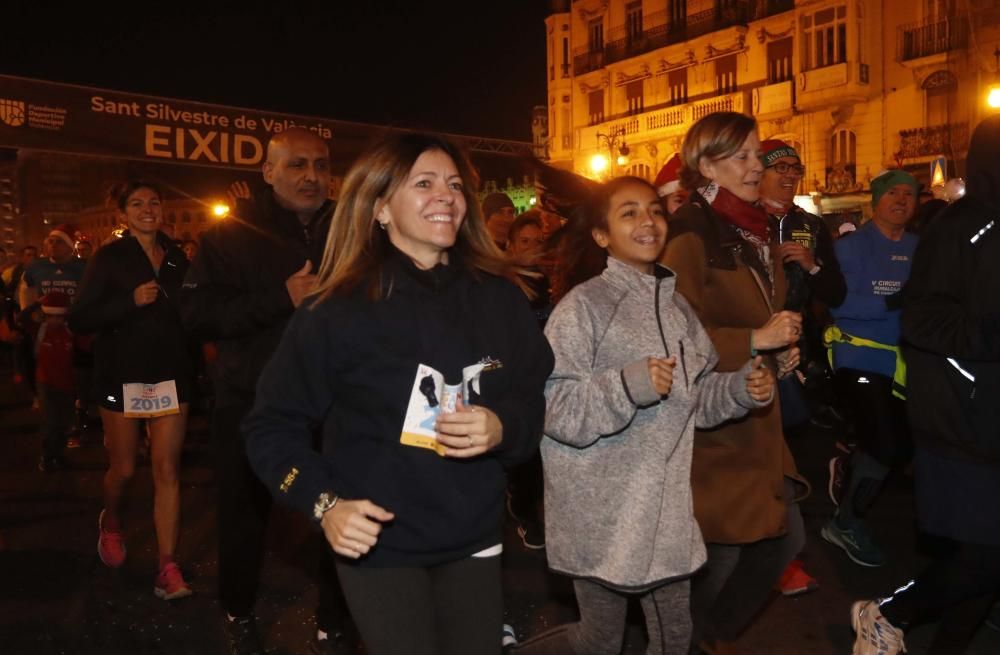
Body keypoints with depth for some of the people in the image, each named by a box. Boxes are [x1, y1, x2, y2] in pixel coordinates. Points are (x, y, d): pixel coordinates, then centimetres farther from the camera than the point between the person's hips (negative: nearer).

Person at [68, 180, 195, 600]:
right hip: (123, 378, -2)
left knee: (167, 471, -3)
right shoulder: (109, 258, -3)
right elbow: (79, 320, -9)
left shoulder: (177, 259, 8)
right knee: (123, 469, 9)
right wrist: (131, 301, -21)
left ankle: (168, 569, -1)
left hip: (170, 377, 2)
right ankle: (111, 522, 42)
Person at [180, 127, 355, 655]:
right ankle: (238, 612, 40)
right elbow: (196, 314, -12)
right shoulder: (232, 233, -2)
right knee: (246, 513, 15)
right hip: (251, 403, -1)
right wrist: (280, 298, -22)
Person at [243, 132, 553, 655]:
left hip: (474, 541, 4)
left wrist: (503, 428, -16)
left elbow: (535, 400, 5)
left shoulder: (499, 296, -1)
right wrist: (324, 503, -20)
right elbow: (272, 425, -8)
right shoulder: (340, 308, -12)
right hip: (379, 547, -3)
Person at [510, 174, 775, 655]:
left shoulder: (676, 306, 8)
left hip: (665, 510, 6)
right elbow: (553, 409, -20)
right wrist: (628, 385, -31)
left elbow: (696, 397, 13)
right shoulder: (583, 306, -13)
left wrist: (743, 387, -4)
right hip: (602, 517, -6)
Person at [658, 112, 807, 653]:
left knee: (785, 538, 16)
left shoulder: (756, 233, 12)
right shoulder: (691, 237, -16)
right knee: (721, 554, 2)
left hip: (756, 419, 9)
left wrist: (780, 352, 9)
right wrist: (755, 341, -22)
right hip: (708, 423, -9)